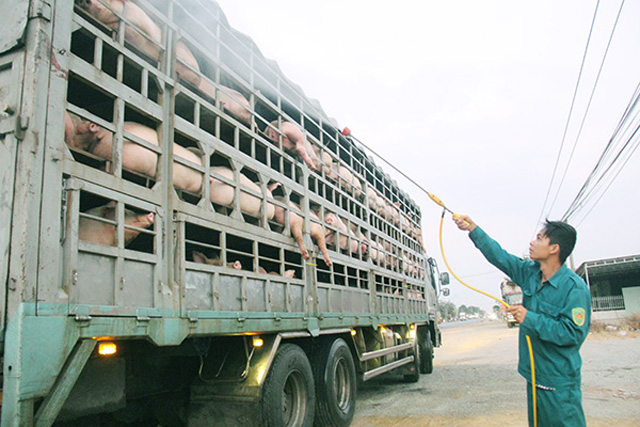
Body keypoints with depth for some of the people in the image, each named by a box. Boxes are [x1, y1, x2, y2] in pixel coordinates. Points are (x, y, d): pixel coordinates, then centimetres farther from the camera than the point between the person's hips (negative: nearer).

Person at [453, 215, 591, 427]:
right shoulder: (530, 273, 3)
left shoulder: (575, 288, -18)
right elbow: (500, 256, 10)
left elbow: (573, 333, -23)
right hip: (534, 376, 8)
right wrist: (473, 228, 8)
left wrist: (530, 319, -22)